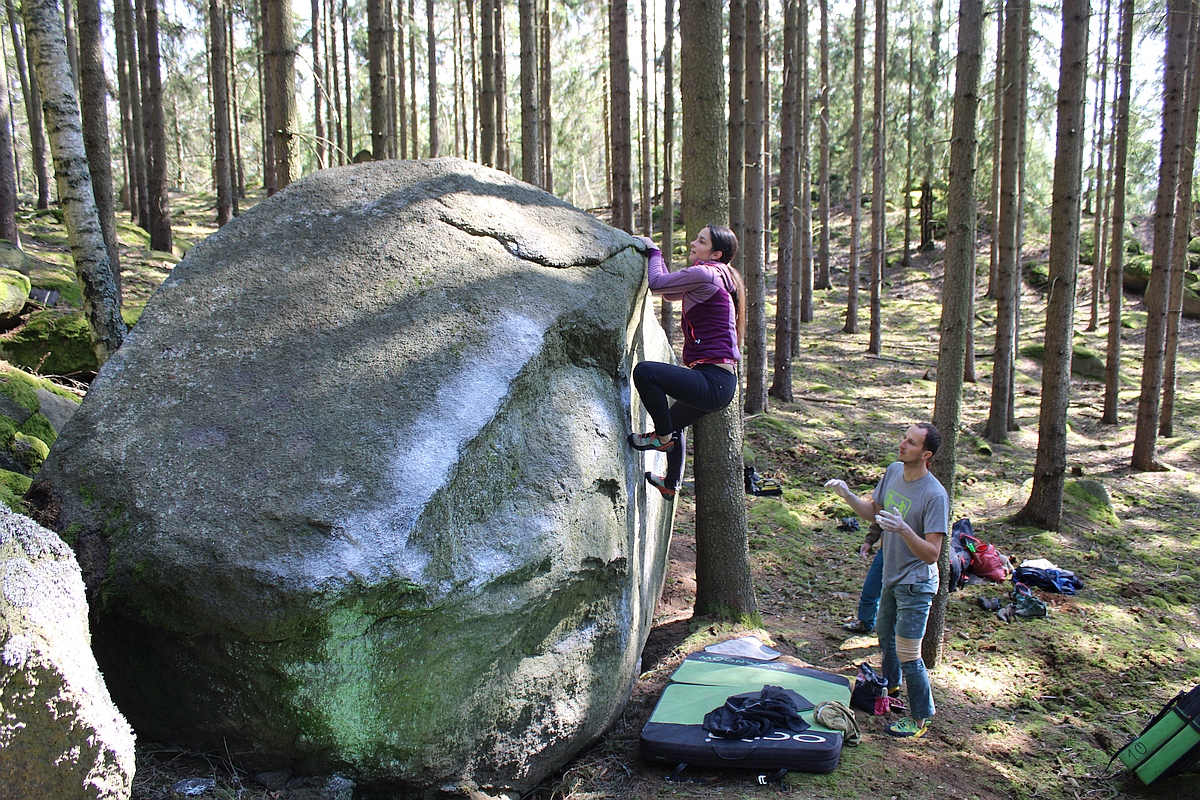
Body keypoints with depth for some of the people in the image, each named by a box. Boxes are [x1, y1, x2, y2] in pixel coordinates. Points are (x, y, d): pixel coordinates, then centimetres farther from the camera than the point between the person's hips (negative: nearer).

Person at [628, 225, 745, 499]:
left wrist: (654, 252, 9)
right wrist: (653, 253, 22)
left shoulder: (704, 273, -15)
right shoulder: (717, 277, 16)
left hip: (713, 381, -11)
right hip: (719, 382, 11)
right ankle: (671, 484, 52)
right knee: (674, 420, 33)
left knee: (644, 371, -23)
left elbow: (657, 284, -8)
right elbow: (669, 294, 24)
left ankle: (663, 436, -3)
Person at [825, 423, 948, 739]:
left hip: (915, 585, -8)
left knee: (907, 654, -2)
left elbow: (931, 554, -27)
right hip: (892, 577, 8)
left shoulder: (935, 495, -26)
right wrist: (848, 496, -8)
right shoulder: (893, 471, -4)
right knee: (884, 633, 27)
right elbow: (873, 510, 9)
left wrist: (903, 529, -42)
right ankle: (890, 684, 52)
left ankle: (921, 718, 18)